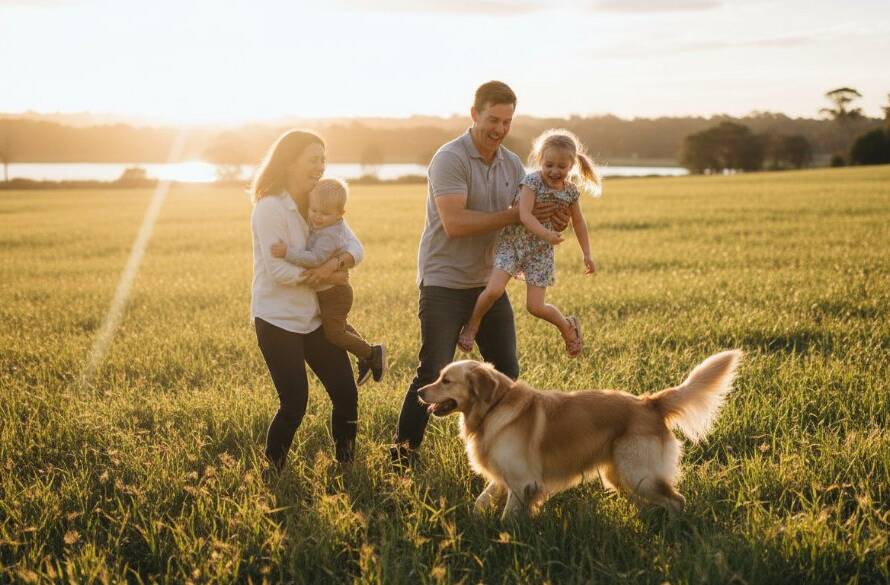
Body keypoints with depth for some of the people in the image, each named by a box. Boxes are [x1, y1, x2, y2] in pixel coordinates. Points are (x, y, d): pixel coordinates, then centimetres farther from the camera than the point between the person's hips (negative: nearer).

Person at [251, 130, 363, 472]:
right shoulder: (270, 208, -16)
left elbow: (355, 248, -2)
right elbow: (279, 270, -23)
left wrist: (336, 263, -24)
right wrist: (330, 278, -15)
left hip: (315, 318, 7)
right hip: (278, 321, -7)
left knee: (346, 394, 3)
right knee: (294, 404, -8)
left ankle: (346, 465, 21)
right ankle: (272, 470, 13)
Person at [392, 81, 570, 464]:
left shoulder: (513, 165, 6)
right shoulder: (450, 159, -16)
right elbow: (455, 223, -26)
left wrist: (552, 222, -13)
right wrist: (515, 216, -25)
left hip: (489, 282, 7)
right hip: (444, 284, -7)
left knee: (505, 371, 10)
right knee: (433, 375, -5)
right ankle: (402, 454, 8)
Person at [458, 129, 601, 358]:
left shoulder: (571, 191, -1)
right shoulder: (532, 182, -14)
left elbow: (578, 221, 15)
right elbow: (525, 216, -26)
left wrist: (587, 254, 16)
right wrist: (545, 233, -43)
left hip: (540, 251, 2)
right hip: (512, 242, -2)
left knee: (535, 306, -4)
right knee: (494, 290, -22)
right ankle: (472, 325, 6)